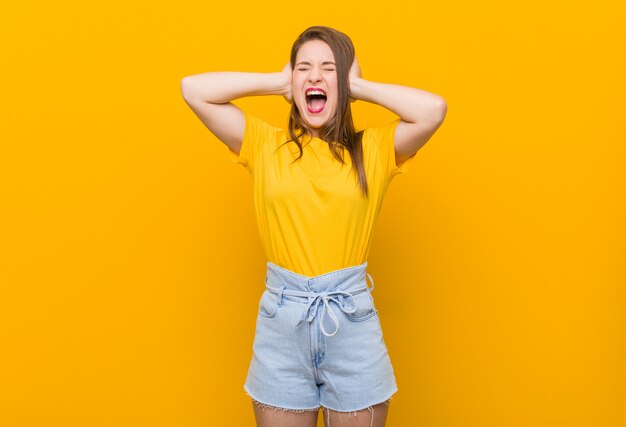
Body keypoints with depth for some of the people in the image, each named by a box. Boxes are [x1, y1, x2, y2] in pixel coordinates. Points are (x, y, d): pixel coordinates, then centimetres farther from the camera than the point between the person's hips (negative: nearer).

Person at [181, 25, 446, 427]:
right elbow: (193, 89, -2)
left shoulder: (374, 149, 1)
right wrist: (278, 81, 1)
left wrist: (360, 87, -3)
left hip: (353, 316, 0)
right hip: (281, 317, 1)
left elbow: (434, 108, -14)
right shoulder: (264, 144, 3)